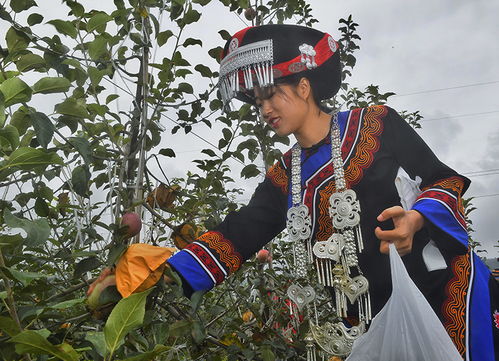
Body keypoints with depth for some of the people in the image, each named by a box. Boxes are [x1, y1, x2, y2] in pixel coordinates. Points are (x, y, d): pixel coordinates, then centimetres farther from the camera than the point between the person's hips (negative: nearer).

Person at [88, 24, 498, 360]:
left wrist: (416, 219, -23)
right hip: (375, 313, 3)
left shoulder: (377, 124, -3)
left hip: (445, 286, -3)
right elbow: (236, 237, 0)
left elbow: (446, 180, 0)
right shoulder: (283, 178, 8)